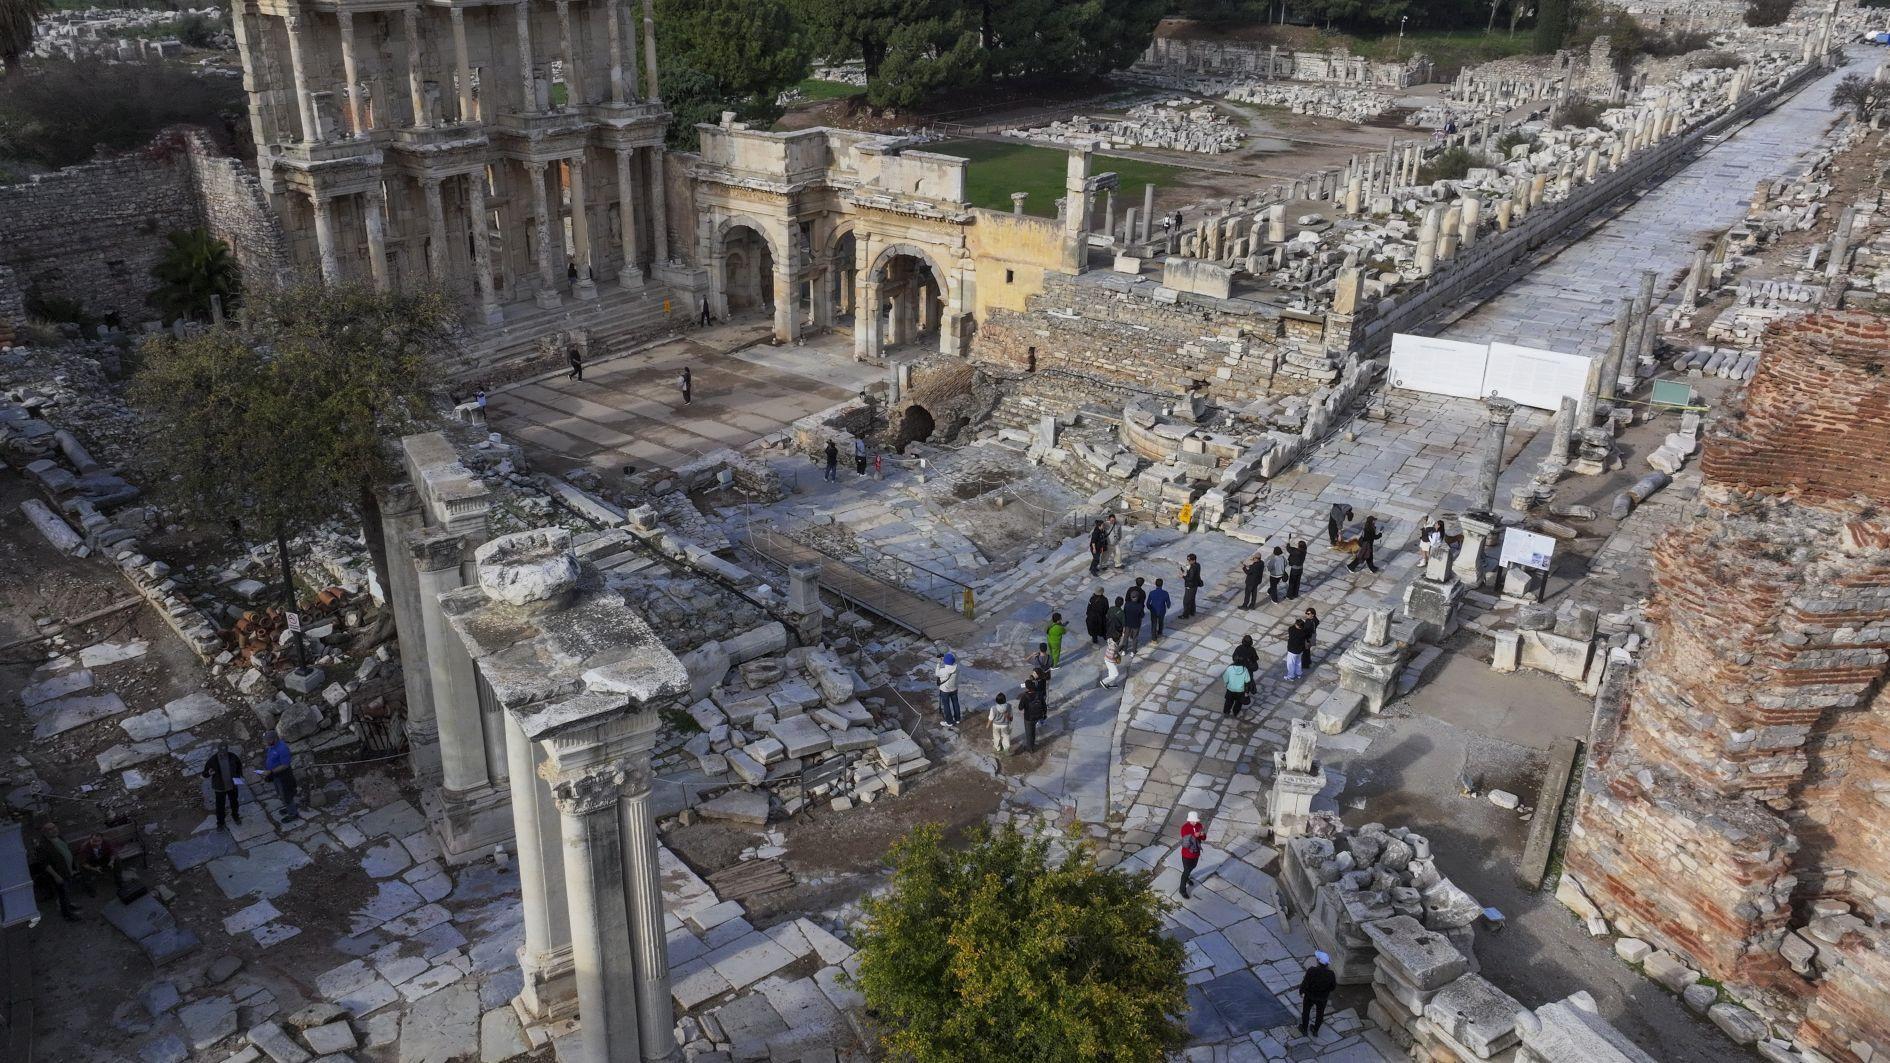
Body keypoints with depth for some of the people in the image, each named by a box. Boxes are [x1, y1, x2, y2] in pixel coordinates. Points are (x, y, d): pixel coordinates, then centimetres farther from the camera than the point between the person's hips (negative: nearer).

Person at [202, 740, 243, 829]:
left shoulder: (232, 756, -17)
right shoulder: (212, 760, -24)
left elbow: (239, 765, 5)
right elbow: (205, 773, -16)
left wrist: (239, 775, -3)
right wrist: (209, 773, -38)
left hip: (232, 785, 2)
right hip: (220, 787, -2)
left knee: (234, 802, 22)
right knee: (220, 806, 13)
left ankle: (235, 815, 50)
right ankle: (220, 822, 37)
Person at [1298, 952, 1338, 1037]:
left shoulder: (1311, 971, -36)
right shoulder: (1330, 974, -29)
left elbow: (1305, 984, -27)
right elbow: (1333, 987, -12)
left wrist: (1301, 991, -5)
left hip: (1310, 996, -2)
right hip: (1323, 998, 2)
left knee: (1306, 1011, 26)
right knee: (1320, 1013, 28)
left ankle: (1304, 1030, 45)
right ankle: (1315, 1030, 48)